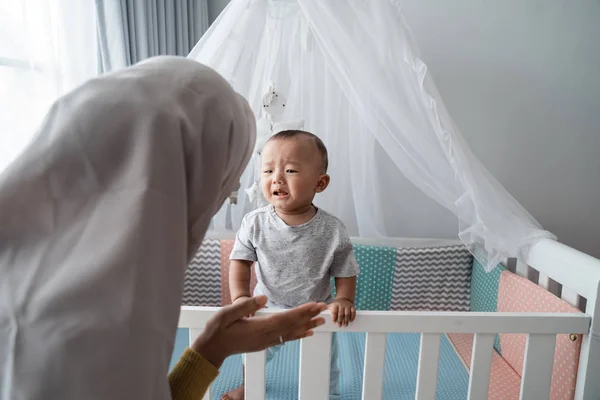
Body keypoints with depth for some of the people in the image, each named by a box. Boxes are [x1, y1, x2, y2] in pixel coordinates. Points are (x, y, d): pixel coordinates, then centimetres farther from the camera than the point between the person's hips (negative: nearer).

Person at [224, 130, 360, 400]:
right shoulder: (254, 223, -20)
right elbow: (241, 260, -9)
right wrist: (240, 296, -20)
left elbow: (345, 271, -10)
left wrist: (344, 300, -24)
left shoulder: (332, 230, -23)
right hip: (267, 309, 2)